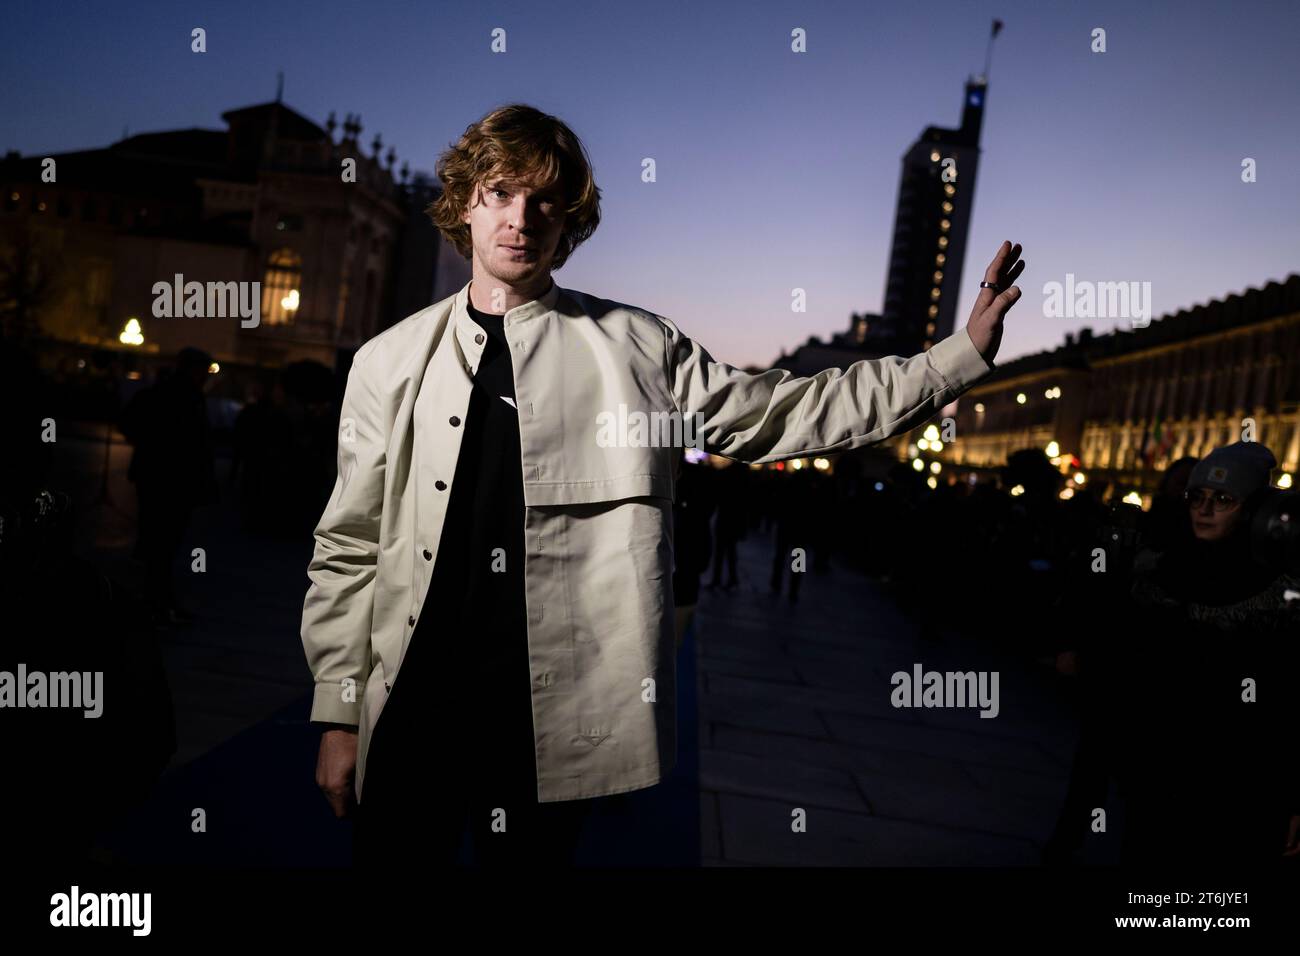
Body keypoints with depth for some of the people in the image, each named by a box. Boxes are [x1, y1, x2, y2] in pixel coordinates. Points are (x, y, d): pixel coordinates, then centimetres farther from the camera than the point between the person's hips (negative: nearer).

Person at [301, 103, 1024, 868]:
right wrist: (338, 715, 4)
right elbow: (350, 548, 5)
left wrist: (961, 355, -3)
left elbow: (787, 413, 0)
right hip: (409, 712, 2)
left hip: (554, 723, -1)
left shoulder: (636, 348, 1)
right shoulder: (390, 362, 4)